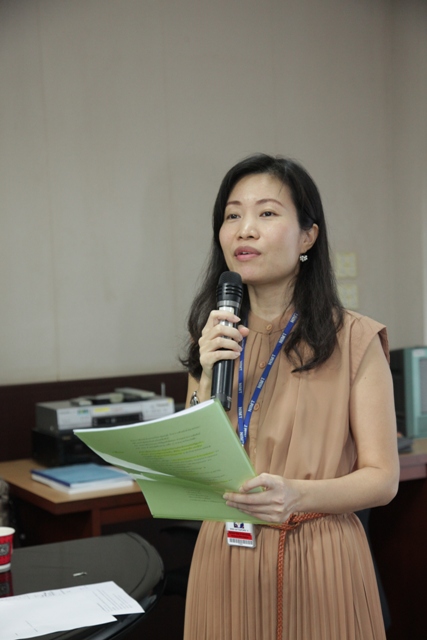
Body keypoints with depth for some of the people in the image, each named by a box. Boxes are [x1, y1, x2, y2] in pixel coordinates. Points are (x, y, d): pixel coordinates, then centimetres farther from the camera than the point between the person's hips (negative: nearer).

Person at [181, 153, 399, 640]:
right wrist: (209, 380, -12)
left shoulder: (354, 340, -6)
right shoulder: (213, 340, 5)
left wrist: (298, 495, -26)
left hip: (319, 561, -3)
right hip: (225, 558, 3)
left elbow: (382, 478, -8)